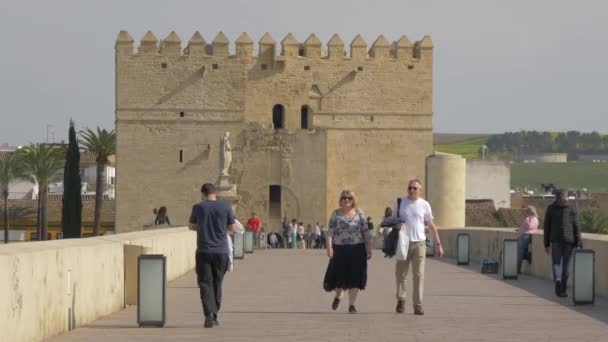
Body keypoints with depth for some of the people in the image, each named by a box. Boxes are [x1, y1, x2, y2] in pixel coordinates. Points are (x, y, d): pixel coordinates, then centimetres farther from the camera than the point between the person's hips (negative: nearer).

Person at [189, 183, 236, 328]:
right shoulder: (225, 206, -1)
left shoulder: (198, 207, -1)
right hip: (221, 251, 1)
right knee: (217, 284, 15)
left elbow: (192, 226, 15)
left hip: (203, 252, -1)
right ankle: (214, 316, 19)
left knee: (205, 284, 0)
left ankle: (209, 315, -17)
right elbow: (232, 229, 5)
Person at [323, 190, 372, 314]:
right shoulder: (336, 214, 3)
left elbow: (365, 231, 5)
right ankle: (338, 296, 35)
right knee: (339, 276, 4)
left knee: (354, 277, -2)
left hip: (357, 249, 0)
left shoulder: (359, 213, 5)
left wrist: (369, 248, 0)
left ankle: (352, 305, 5)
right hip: (340, 249, 0)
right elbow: (330, 232, -2)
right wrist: (329, 247, -14)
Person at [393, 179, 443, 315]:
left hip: (419, 243, -1)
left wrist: (438, 244, 5)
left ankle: (418, 305, -1)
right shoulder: (400, 203, 5)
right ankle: (401, 300, 23)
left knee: (419, 275, -3)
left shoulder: (424, 205, 4)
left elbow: (431, 226, 8)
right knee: (400, 273, 5)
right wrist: (395, 224, -13)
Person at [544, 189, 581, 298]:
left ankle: (557, 279, -25)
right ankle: (563, 290, 7)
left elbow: (546, 227, 5)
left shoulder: (550, 208, 6)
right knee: (566, 264, 7)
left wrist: (546, 244, 10)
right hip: (569, 240, 0)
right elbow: (576, 227, 0)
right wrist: (578, 243, 1)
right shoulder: (571, 209, 4)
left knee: (556, 262, 5)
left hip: (555, 240, 0)